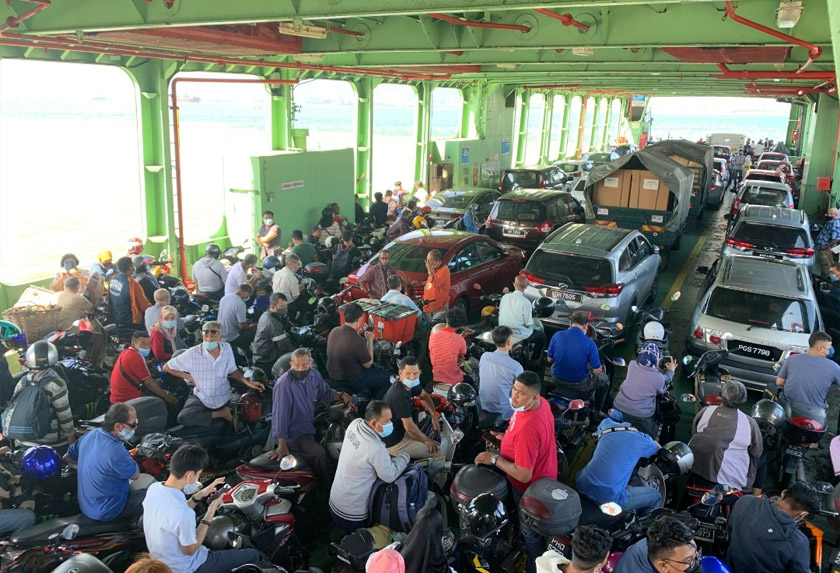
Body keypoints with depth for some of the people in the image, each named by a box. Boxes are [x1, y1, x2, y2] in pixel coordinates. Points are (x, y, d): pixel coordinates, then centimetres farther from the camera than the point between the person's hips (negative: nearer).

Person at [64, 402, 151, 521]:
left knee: (148, 478, 15)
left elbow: (67, 458, 12)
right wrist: (129, 458, 0)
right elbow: (135, 475, -14)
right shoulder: (116, 451, -32)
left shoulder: (90, 435, -7)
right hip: (105, 513, -8)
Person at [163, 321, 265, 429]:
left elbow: (232, 371, 2)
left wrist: (248, 383, -12)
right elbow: (167, 367, -10)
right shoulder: (193, 353, -20)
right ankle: (221, 413, -9)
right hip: (201, 398, -1)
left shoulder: (226, 348, -12)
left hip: (223, 399, 1)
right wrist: (189, 377, -12)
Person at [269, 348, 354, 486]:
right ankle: (328, 488, -3)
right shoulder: (284, 384, -25)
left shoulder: (314, 375, -1)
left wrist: (342, 396, -3)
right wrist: (282, 446, -28)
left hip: (310, 427, 9)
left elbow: (325, 393, 17)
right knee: (320, 454, -25)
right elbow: (281, 413, -26)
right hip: (293, 435, -8)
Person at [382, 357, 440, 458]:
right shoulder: (399, 396, -31)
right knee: (437, 449, -7)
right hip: (392, 443, -9)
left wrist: (434, 415, 5)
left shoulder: (409, 384, -4)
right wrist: (426, 440, -12)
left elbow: (424, 396, 17)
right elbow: (410, 427, -28)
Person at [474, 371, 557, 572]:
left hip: (531, 486, -9)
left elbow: (523, 475, -36)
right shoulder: (541, 403, -14)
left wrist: (494, 458, -25)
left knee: (530, 533, 18)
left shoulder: (527, 427, -43)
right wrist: (508, 437, 0)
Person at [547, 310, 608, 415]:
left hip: (557, 381, 3)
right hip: (579, 385, -3)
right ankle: (597, 411, 35)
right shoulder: (589, 343, -21)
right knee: (605, 380, 26)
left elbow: (550, 360, 1)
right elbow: (597, 371, -14)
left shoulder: (557, 336, -13)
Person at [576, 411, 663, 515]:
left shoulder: (606, 424, 9)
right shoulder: (641, 439, -3)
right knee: (656, 497, 13)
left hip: (582, 486, 6)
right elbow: (657, 448, 23)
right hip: (608, 498, -6)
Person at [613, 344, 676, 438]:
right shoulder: (659, 378, -19)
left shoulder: (632, 365, -10)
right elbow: (662, 390, 7)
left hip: (618, 408, 3)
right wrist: (671, 371, 16)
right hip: (640, 417, -3)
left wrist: (656, 367, 22)